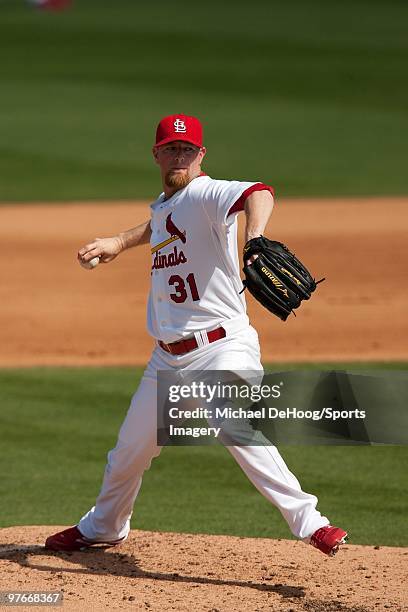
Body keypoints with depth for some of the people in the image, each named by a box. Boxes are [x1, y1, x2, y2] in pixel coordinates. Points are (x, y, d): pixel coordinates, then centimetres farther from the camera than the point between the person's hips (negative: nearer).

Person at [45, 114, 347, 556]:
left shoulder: (206, 194, -13)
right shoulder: (163, 205, 12)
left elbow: (258, 193, -36)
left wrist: (254, 236, -55)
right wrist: (121, 242, 27)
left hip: (222, 346, -8)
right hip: (168, 356, 8)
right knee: (130, 449, 18)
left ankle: (309, 523, -30)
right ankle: (103, 528, 42)